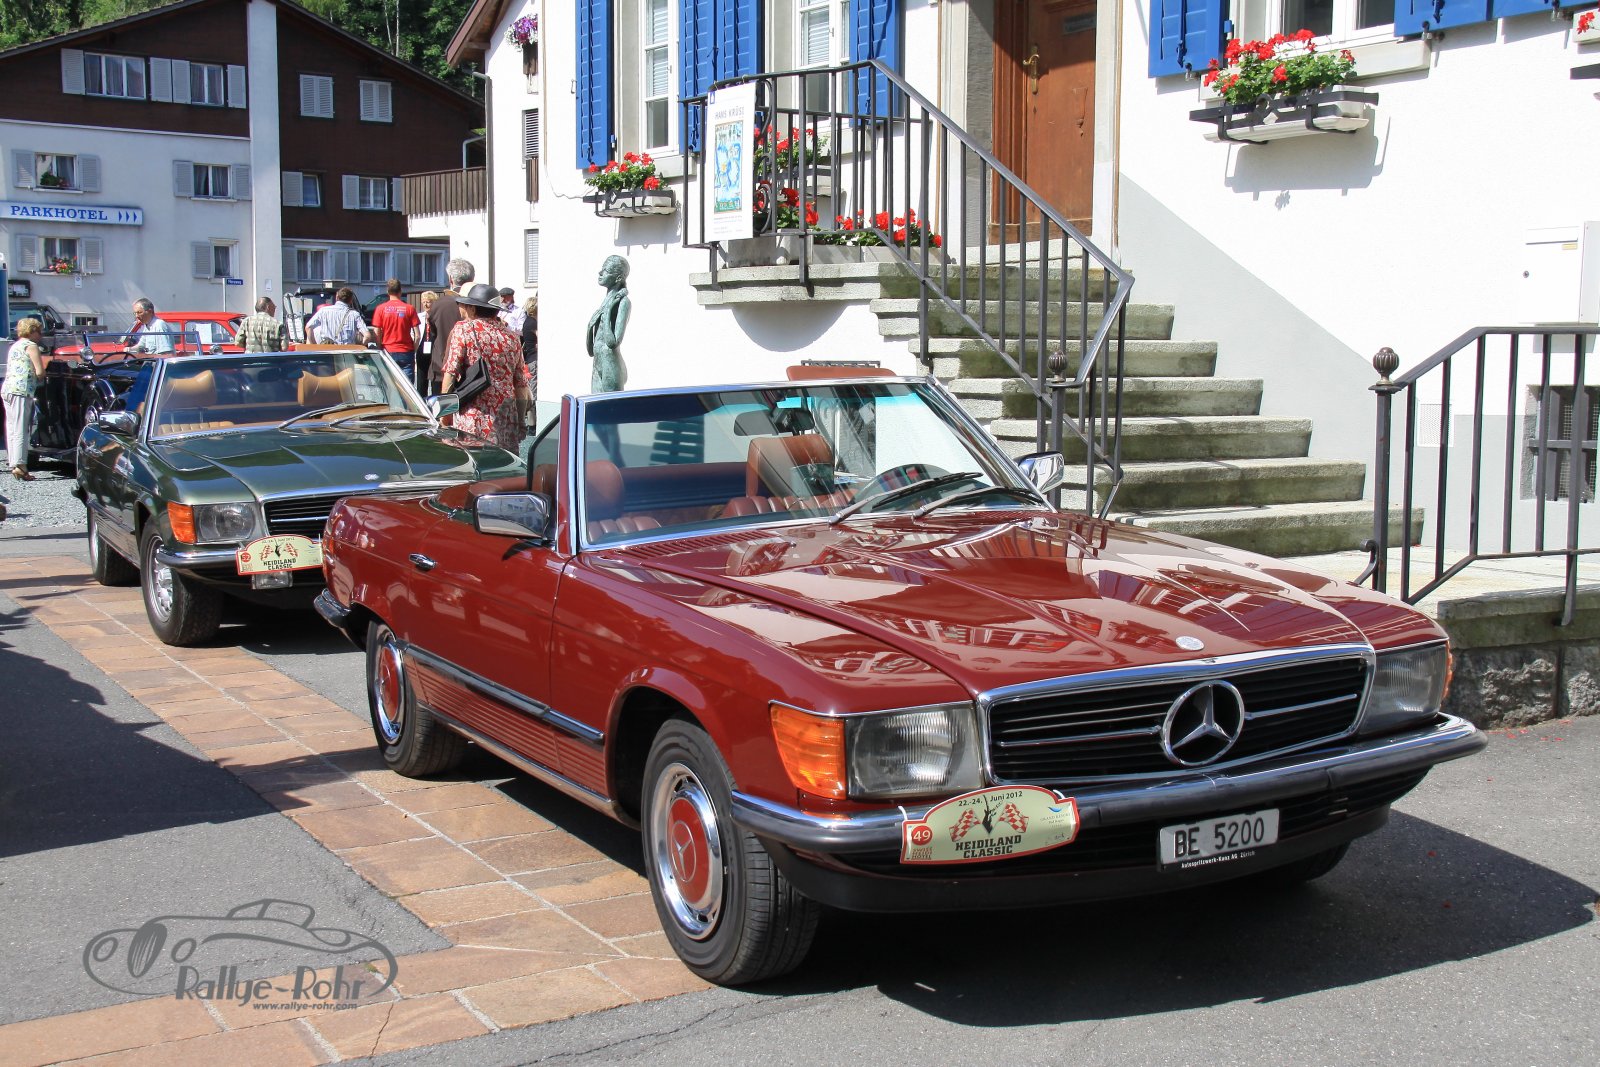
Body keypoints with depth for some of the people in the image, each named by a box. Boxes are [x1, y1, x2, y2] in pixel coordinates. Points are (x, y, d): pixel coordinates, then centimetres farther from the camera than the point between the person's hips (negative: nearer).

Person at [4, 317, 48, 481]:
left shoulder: (14, 346, 23)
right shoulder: (31, 346, -3)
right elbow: (40, 372, -11)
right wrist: (42, 376, 11)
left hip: (6, 389, 9)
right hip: (22, 391, -9)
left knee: (11, 430, 11)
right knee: (21, 431, -13)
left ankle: (14, 464, 12)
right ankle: (19, 466, -20)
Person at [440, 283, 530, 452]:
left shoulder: (463, 330, -1)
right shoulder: (511, 337, 12)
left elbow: (450, 374, -8)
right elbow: (521, 386, 13)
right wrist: (520, 425, 19)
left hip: (474, 422, -5)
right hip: (506, 424, 5)